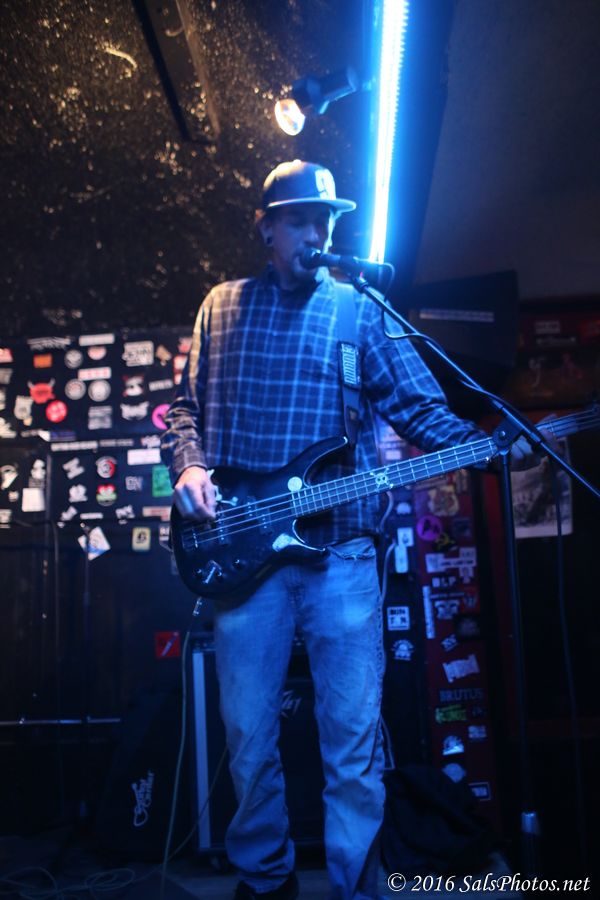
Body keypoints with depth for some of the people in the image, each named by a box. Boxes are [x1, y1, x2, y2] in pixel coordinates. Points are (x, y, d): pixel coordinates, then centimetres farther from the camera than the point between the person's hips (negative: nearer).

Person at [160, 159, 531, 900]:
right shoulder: (222, 306, 13)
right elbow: (186, 406, 15)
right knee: (249, 735, 11)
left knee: (354, 735, 1)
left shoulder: (361, 311, 7)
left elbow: (421, 408, 1)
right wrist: (190, 465, -4)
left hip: (340, 552, -1)